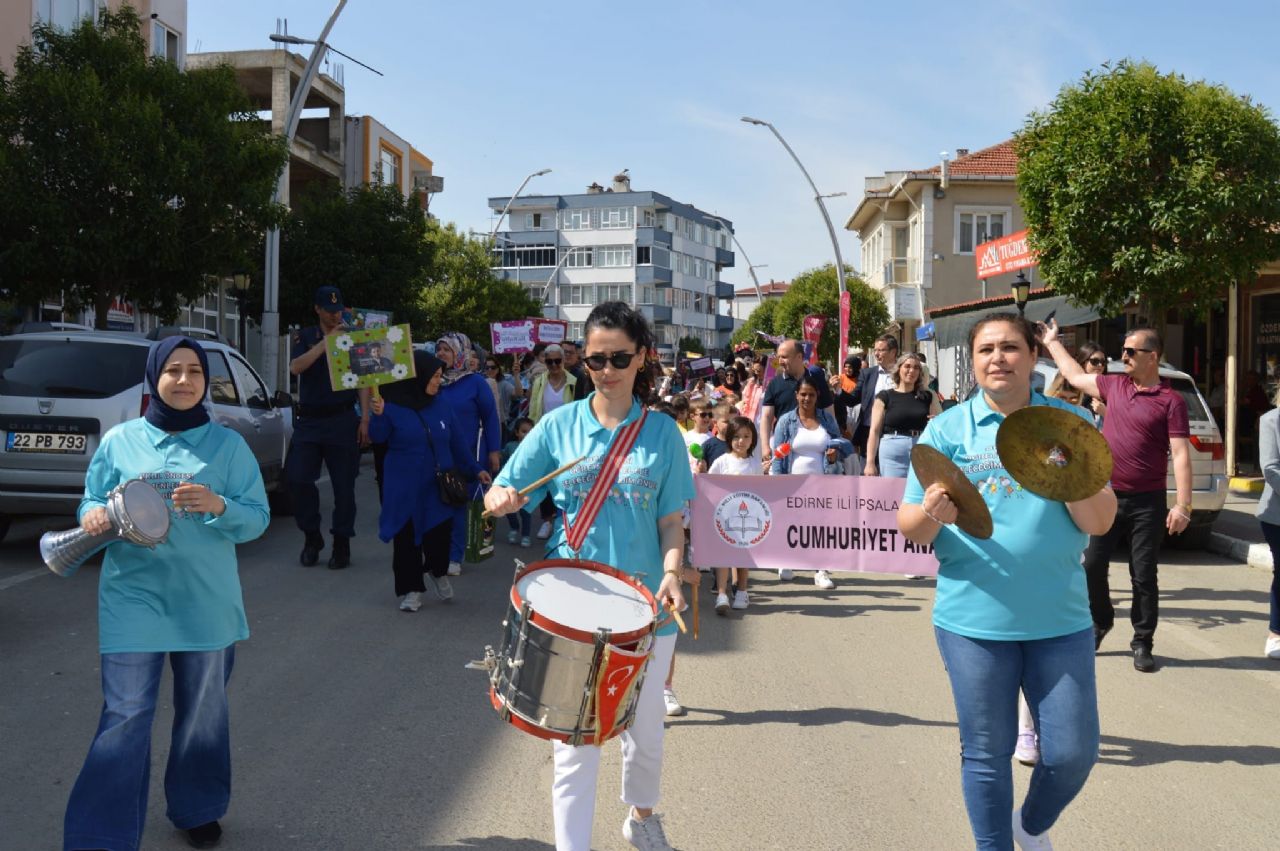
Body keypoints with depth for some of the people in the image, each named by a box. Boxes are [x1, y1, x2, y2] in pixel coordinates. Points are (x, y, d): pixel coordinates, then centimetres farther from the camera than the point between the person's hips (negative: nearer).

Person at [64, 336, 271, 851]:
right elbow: (91, 503, 8)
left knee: (202, 711, 14)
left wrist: (218, 506, -20)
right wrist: (94, 515, -15)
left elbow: (258, 518, -1)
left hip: (206, 602, 1)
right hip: (133, 598, -1)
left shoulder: (227, 445, 1)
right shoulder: (120, 441, 2)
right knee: (125, 717, -5)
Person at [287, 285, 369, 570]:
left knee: (343, 485, 1)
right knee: (298, 478, -8)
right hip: (309, 420, 1)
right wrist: (326, 342, -18)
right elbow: (295, 367, -11)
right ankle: (311, 536, 11)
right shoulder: (305, 337, 8)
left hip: (342, 421, -1)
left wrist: (365, 419, -4)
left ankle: (342, 544, 12)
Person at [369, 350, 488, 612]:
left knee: (439, 534, -2)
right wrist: (378, 415, -25)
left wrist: (475, 469, 7)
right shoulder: (393, 405, -6)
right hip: (405, 487, -2)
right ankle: (411, 589, 15)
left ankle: (439, 572, 29)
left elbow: (458, 442, 11)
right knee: (407, 538, 2)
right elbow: (378, 438, -7)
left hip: (438, 486, 3)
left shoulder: (440, 406, 5)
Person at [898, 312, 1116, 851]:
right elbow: (909, 528, -1)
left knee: (1073, 753, 6)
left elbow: (1100, 523, -3)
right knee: (986, 754, 8)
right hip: (974, 619, -1)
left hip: (1060, 619, 1)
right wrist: (933, 513, -24)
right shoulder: (946, 430, 0)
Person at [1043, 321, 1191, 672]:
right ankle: (1101, 622, 30)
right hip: (1106, 497, 5)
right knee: (1092, 566, 7)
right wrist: (1052, 342, 33)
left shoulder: (1170, 400, -8)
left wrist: (1183, 505, -18)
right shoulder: (1115, 385, 8)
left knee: (1144, 577, 3)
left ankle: (1142, 644, 14)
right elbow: (1075, 376, 26)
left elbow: (1181, 455, -12)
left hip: (1146, 504, -5)